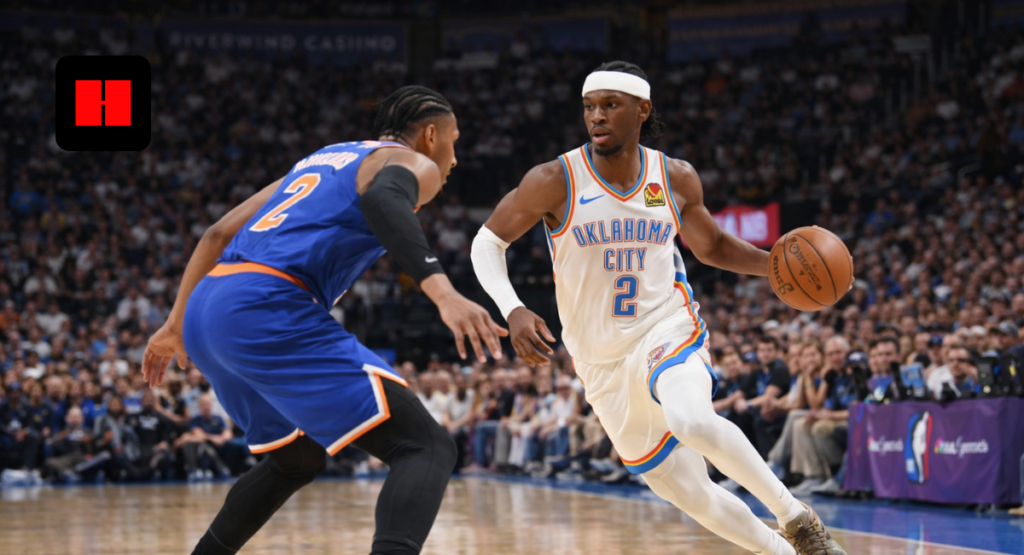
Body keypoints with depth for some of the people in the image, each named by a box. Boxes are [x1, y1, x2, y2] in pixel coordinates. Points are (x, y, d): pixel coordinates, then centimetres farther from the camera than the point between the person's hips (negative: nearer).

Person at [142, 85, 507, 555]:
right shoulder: (413, 163, 7)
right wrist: (441, 290, -31)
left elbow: (219, 233, 30)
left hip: (205, 314, 9)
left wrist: (176, 324, 36)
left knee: (298, 458, 33)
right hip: (268, 310, -9)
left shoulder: (321, 159, 32)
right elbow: (381, 198, -20)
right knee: (426, 448, -12)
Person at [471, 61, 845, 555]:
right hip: (604, 366, 1)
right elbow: (488, 241, -3)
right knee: (692, 496, 3)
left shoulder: (676, 179, -2)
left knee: (692, 421, -36)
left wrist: (775, 263, -3)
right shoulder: (555, 181, -11)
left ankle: (794, 515, -18)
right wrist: (512, 310, -21)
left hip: (668, 333, -1)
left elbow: (711, 245, 15)